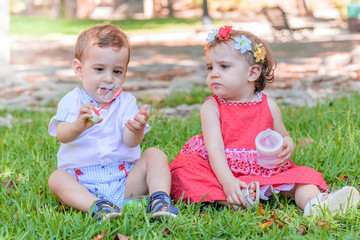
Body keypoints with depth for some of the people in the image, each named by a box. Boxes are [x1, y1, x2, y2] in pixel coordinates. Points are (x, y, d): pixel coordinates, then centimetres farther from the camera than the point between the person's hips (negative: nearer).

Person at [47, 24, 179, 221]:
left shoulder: (126, 102, 6)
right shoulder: (72, 102, 1)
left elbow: (130, 142, -10)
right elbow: (62, 135, -19)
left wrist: (137, 130, -36)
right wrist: (78, 126, -44)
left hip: (124, 179, 2)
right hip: (84, 184, -2)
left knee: (155, 155, -15)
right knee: (56, 178, -29)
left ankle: (159, 199, -32)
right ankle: (96, 206, -48)